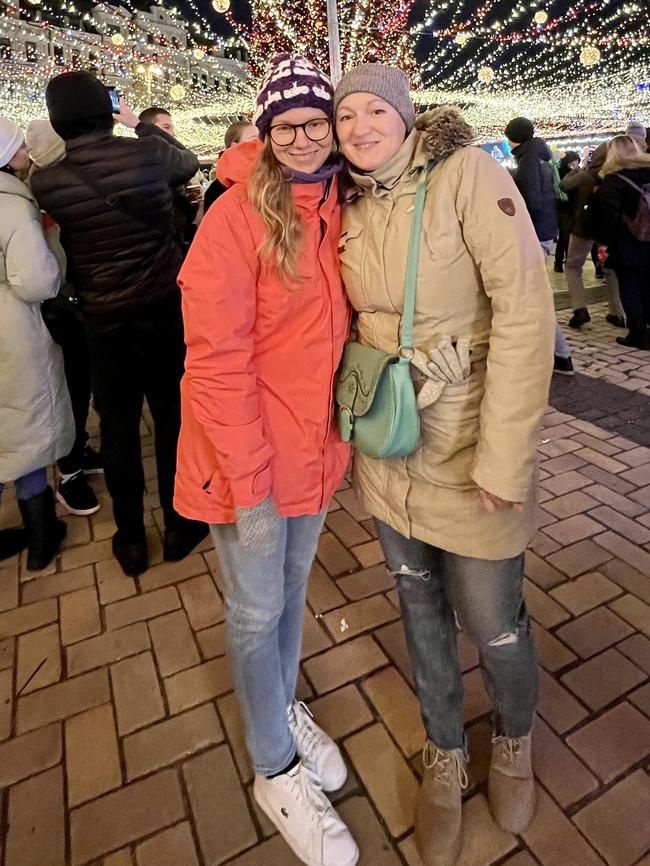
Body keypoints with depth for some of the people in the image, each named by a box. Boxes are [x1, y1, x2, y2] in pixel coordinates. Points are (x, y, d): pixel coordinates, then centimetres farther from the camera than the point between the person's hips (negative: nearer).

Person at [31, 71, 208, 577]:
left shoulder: (46, 182, -5)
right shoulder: (148, 154, -6)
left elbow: (60, 250, 7)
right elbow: (189, 163, 14)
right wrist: (141, 125, 22)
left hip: (105, 320, 0)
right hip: (166, 307, 0)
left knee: (118, 428, 10)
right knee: (173, 416, 10)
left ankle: (131, 540, 22)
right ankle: (179, 526, 23)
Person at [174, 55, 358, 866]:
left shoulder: (337, 207, 6)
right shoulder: (237, 214, -13)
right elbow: (216, 357, -17)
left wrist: (339, 429, 7)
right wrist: (247, 474, -18)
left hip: (314, 447, 6)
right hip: (249, 456, -6)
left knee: (293, 590, 22)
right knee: (258, 612, 11)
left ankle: (284, 706, 49)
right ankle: (276, 769, 35)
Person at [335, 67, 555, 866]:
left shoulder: (466, 173, -9)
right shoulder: (351, 208, 8)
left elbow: (524, 312, -17)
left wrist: (505, 459, -19)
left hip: (467, 451, -5)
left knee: (492, 624, 9)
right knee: (419, 607, 18)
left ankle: (514, 738, 46)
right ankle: (444, 754, 45)